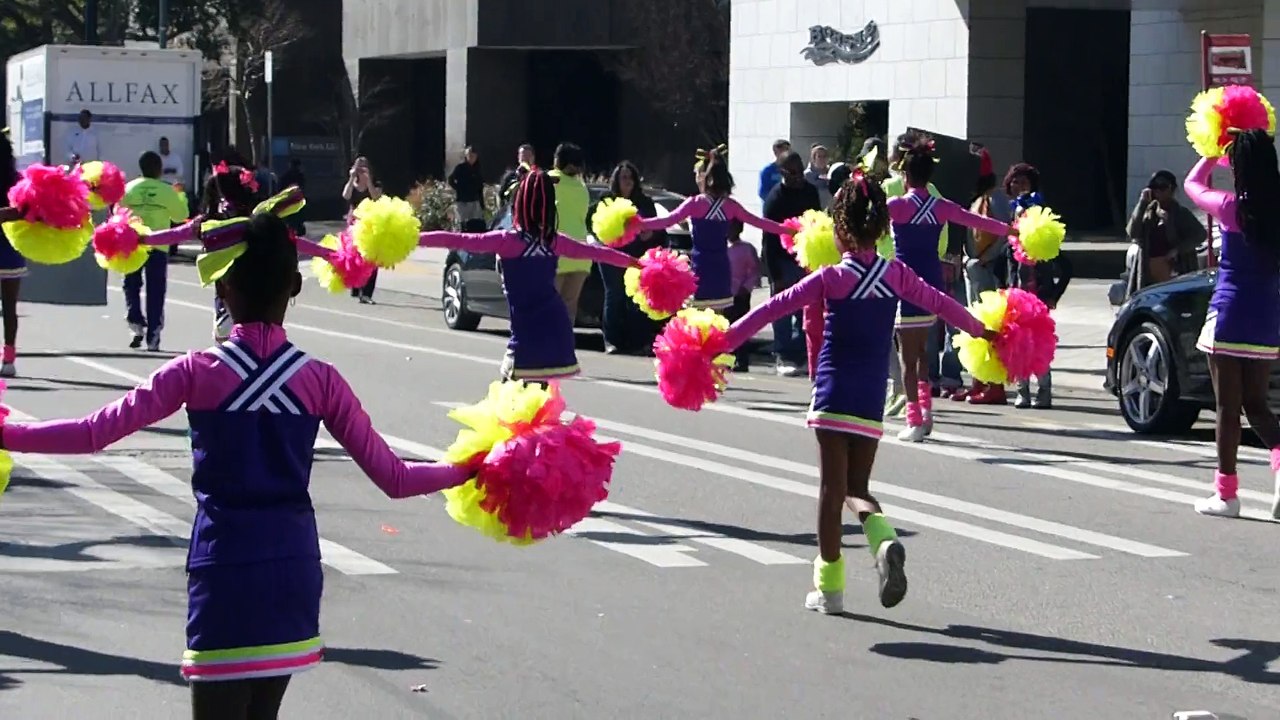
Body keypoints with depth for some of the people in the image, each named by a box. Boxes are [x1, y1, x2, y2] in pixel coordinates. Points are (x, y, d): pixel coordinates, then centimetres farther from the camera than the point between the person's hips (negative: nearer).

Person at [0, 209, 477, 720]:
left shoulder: (199, 372, -7)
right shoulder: (319, 380, 0)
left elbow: (96, 433, -13)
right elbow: (394, 478, 0)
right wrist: (468, 469, 15)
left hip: (223, 568, -3)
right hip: (293, 568, 3)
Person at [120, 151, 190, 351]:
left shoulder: (129, 188, -1)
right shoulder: (167, 191, -4)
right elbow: (181, 216, 6)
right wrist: (180, 198, 23)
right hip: (158, 246, -1)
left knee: (132, 286, 17)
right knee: (155, 292, 5)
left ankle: (135, 321, -4)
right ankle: (152, 337, 3)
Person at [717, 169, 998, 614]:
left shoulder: (830, 279, -7)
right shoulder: (895, 275, 3)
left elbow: (774, 308, -10)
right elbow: (939, 303, 17)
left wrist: (726, 341, -7)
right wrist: (981, 330, 33)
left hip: (833, 394, -3)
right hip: (872, 398, 3)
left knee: (832, 487, 3)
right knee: (857, 486, 14)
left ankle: (829, 585, 7)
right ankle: (884, 539, -16)